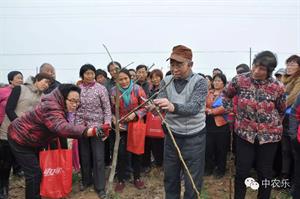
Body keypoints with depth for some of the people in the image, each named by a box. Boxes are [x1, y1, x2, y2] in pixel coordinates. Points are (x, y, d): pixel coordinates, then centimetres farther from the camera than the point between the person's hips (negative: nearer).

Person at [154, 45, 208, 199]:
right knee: (170, 178, 19)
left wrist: (173, 107, -47)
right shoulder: (166, 81, 0)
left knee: (192, 183, 9)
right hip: (172, 136, 4)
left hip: (194, 138, -3)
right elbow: (161, 103, -14)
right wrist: (153, 105, -38)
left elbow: (194, 107, -27)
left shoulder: (200, 82, -11)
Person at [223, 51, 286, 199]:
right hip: (245, 133, 0)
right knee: (242, 171, 6)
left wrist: (273, 125, 14)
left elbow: (281, 111, 8)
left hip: (269, 135, 0)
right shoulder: (239, 80, -9)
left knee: (265, 173, 12)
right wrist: (229, 110, 5)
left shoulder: (277, 87, -10)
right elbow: (226, 94, 10)